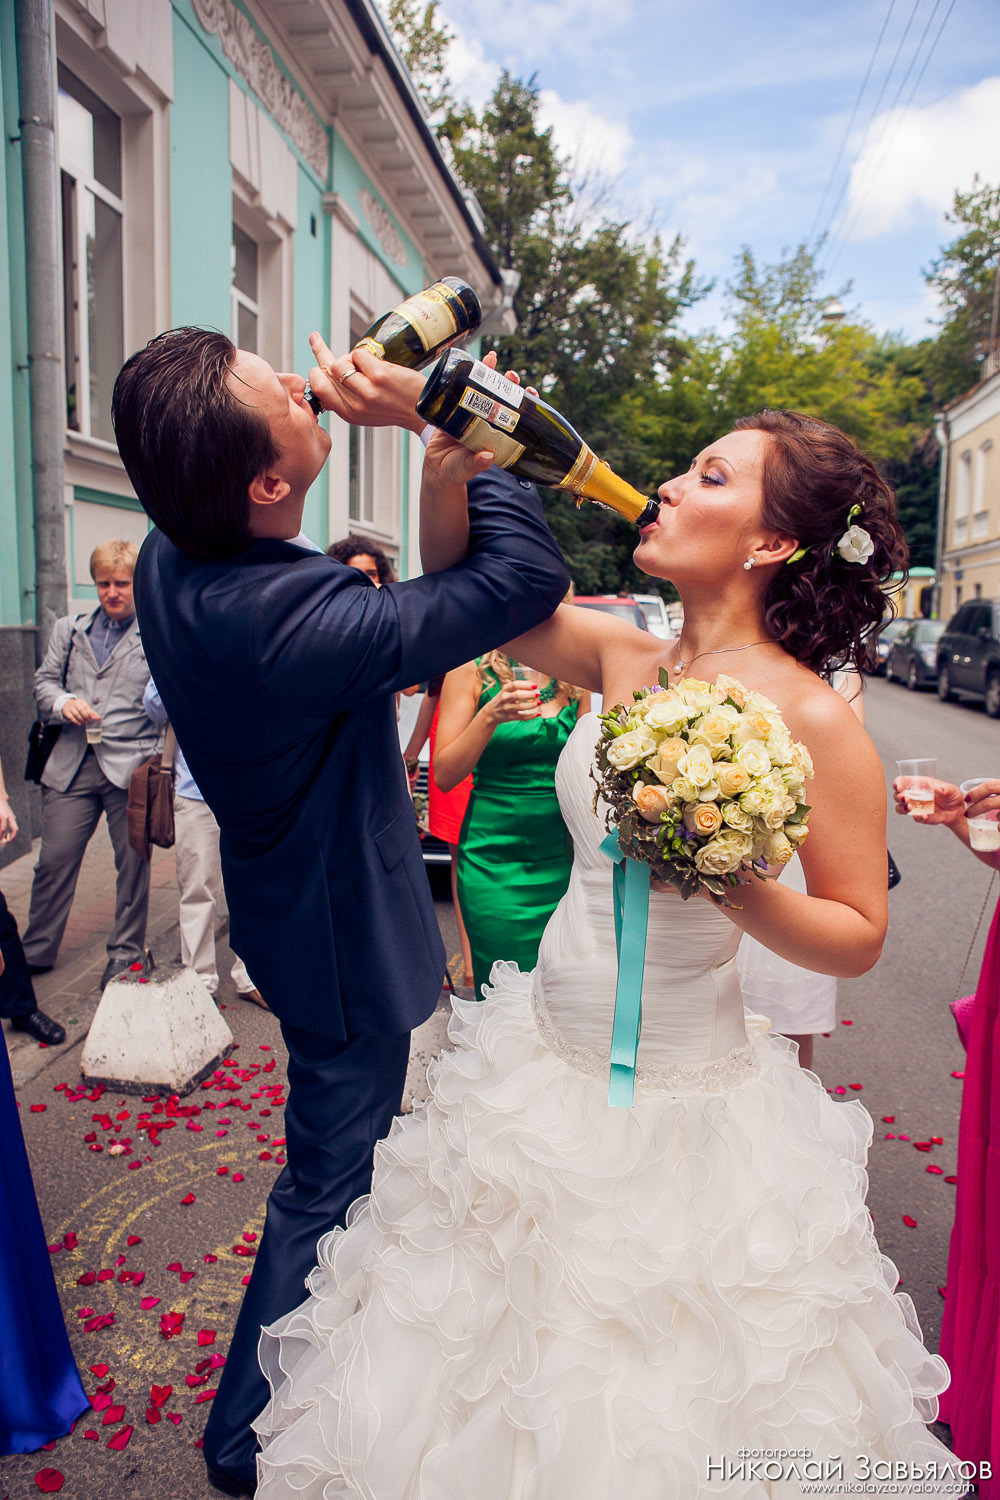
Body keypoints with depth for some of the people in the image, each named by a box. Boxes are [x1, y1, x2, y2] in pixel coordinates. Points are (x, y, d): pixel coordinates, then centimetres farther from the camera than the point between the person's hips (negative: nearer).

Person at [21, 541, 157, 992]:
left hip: (131, 765, -3)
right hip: (72, 765, 3)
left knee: (132, 863, 6)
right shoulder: (69, 630, 15)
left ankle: (125, 953, 21)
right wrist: (63, 702, -4)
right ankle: (37, 952, 21)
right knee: (54, 860, 6)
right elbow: (44, 681, 17)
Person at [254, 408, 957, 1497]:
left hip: (681, 1109, -5)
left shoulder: (808, 717, -17)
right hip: (545, 1061, 5)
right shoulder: (626, 660, -2)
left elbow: (858, 936, -12)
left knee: (647, 1395, 17)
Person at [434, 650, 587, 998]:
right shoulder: (470, 672, -3)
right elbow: (444, 776, -8)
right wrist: (490, 716, -21)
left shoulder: (574, 680, 6)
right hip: (493, 861, -3)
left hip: (560, 859, 3)